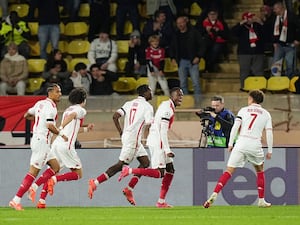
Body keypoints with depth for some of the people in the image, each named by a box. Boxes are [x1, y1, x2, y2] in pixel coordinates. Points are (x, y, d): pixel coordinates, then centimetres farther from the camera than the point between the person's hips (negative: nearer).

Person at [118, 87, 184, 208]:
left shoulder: (166, 105, 17)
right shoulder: (167, 108, -14)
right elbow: (163, 131, -20)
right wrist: (167, 150, -21)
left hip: (158, 142, 11)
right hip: (157, 142, -11)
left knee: (170, 170, 9)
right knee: (159, 173, -12)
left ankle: (161, 202, 8)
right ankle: (129, 170, -8)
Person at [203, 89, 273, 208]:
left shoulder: (244, 110, 10)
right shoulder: (266, 114, 11)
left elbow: (235, 127, 0)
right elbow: (269, 133, 5)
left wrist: (230, 144, 3)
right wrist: (269, 151, 10)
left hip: (241, 143, 0)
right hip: (255, 145, 0)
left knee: (229, 171, -3)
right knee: (260, 170, 24)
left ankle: (214, 195, -18)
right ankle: (261, 200, 22)